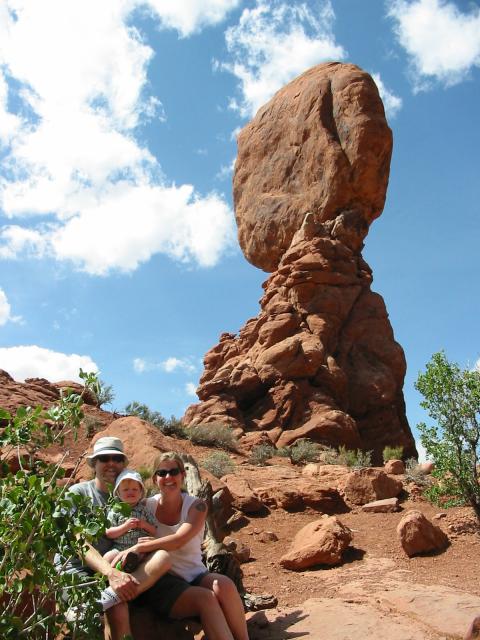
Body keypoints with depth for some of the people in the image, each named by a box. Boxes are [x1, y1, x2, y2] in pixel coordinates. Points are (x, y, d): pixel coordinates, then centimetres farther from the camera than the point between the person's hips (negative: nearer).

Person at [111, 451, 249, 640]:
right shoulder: (147, 506, 1)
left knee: (224, 585, -31)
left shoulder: (196, 506, -3)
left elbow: (179, 540, -21)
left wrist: (138, 548, -30)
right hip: (163, 583, -1)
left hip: (195, 575, 1)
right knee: (206, 598, -31)